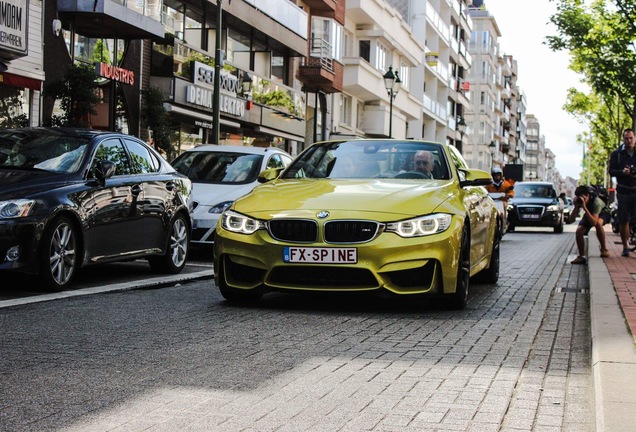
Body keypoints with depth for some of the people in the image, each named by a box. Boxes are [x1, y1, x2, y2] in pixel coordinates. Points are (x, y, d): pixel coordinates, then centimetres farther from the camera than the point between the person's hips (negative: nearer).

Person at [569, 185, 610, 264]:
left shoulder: (596, 201, -40)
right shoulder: (579, 202, -26)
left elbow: (594, 222, -48)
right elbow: (571, 220, -30)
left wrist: (584, 207, -55)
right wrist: (576, 207, -43)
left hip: (602, 213, -4)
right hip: (589, 214, 4)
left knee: (598, 223, -38)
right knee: (579, 231, -20)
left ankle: (604, 249, -22)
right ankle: (581, 256, -5)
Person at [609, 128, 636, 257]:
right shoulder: (617, 154, 6)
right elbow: (611, 171, 3)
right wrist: (622, 172, -16)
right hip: (623, 191, 0)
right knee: (624, 221, 3)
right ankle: (625, 247, 13)